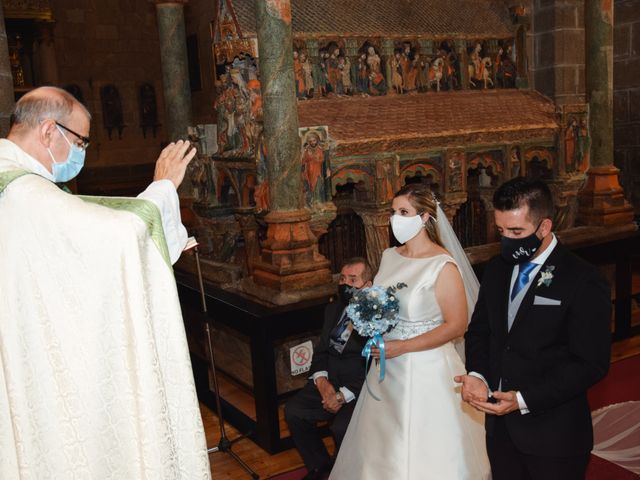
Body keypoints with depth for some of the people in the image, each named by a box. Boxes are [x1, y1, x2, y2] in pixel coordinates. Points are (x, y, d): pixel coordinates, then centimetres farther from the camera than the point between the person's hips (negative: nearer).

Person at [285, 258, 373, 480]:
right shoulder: (332, 309, 13)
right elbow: (321, 351, 14)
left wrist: (344, 395, -18)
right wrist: (321, 381, -6)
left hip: (361, 389, -7)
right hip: (328, 383, 7)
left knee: (342, 427, -28)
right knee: (293, 411, -10)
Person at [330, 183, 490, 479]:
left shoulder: (443, 266, -17)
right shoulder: (389, 257, 4)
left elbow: (457, 325, -18)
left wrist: (401, 348, -20)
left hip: (425, 369, -6)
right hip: (389, 366, 7)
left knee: (424, 451, 8)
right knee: (383, 447, 18)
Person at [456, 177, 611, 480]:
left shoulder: (584, 283, -15)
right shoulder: (496, 269, 4)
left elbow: (591, 364, -16)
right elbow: (479, 329, 11)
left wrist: (524, 400, -21)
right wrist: (477, 373, -8)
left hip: (553, 435, -5)